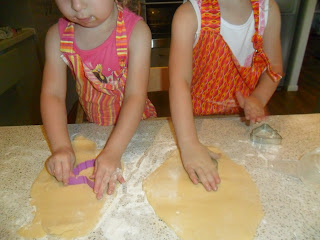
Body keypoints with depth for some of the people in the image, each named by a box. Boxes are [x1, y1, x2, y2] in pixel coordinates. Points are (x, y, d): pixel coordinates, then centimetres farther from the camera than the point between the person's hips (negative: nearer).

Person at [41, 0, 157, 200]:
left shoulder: (136, 30, -23)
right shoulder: (57, 36, -12)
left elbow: (136, 96, -30)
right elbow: (53, 95, -16)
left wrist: (113, 152, -38)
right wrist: (61, 147, -30)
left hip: (136, 125, -2)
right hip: (93, 128, 3)